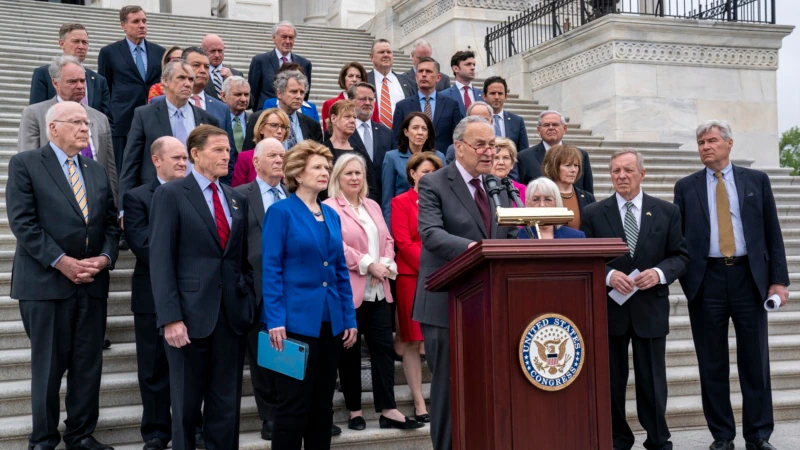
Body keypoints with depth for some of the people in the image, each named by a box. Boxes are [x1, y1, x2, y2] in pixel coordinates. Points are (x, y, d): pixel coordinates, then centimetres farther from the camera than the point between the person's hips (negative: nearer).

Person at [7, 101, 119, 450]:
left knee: (88, 365, 8)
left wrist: (105, 257, -6)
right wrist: (61, 262, -16)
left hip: (93, 284, 5)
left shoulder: (97, 171, 16)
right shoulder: (25, 164, -2)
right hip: (47, 282, -5)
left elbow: (110, 222, 13)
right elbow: (22, 222, -10)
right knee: (48, 366, 4)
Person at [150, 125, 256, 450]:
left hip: (233, 313, 5)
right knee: (186, 405, 7)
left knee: (226, 406, 10)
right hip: (191, 313, -4)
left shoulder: (238, 200, 14)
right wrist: (170, 317, -16)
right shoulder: (171, 195, -3)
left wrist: (251, 302, 5)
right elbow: (161, 260, -9)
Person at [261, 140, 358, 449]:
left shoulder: (331, 215, 12)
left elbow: (341, 270, 14)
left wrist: (350, 319, 9)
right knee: (293, 406, -1)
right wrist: (275, 320, -18)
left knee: (323, 404, 12)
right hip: (296, 320, -6)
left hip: (330, 322, 6)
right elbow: (270, 269, -11)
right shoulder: (281, 212, -6)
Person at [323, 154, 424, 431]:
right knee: (350, 350, 4)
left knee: (384, 346, 2)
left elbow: (387, 240, 15)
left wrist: (386, 263, -5)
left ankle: (387, 410, 5)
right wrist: (369, 264, -16)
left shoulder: (373, 206, 18)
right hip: (349, 290, -6)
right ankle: (354, 411, 15)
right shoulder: (329, 208, -4)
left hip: (379, 290, 6)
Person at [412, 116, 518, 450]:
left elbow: (510, 237, 13)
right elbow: (430, 233, -21)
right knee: (449, 386, 3)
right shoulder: (433, 184, -6)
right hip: (448, 304, -5)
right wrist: (471, 247, -37)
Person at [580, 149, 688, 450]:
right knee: (611, 380, 8)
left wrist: (660, 273, -15)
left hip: (650, 309, 0)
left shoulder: (667, 211, 5)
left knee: (652, 379, 7)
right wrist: (609, 275, -18)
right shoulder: (593, 214, 2)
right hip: (609, 308, 0)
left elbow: (681, 255, 4)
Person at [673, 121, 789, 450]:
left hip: (749, 277, 0)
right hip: (706, 279, 0)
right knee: (712, 364, 5)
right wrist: (682, 275, -6)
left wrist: (778, 279, -1)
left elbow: (772, 232, 6)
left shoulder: (756, 180, 7)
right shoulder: (686, 187, 7)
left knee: (755, 360, 5)